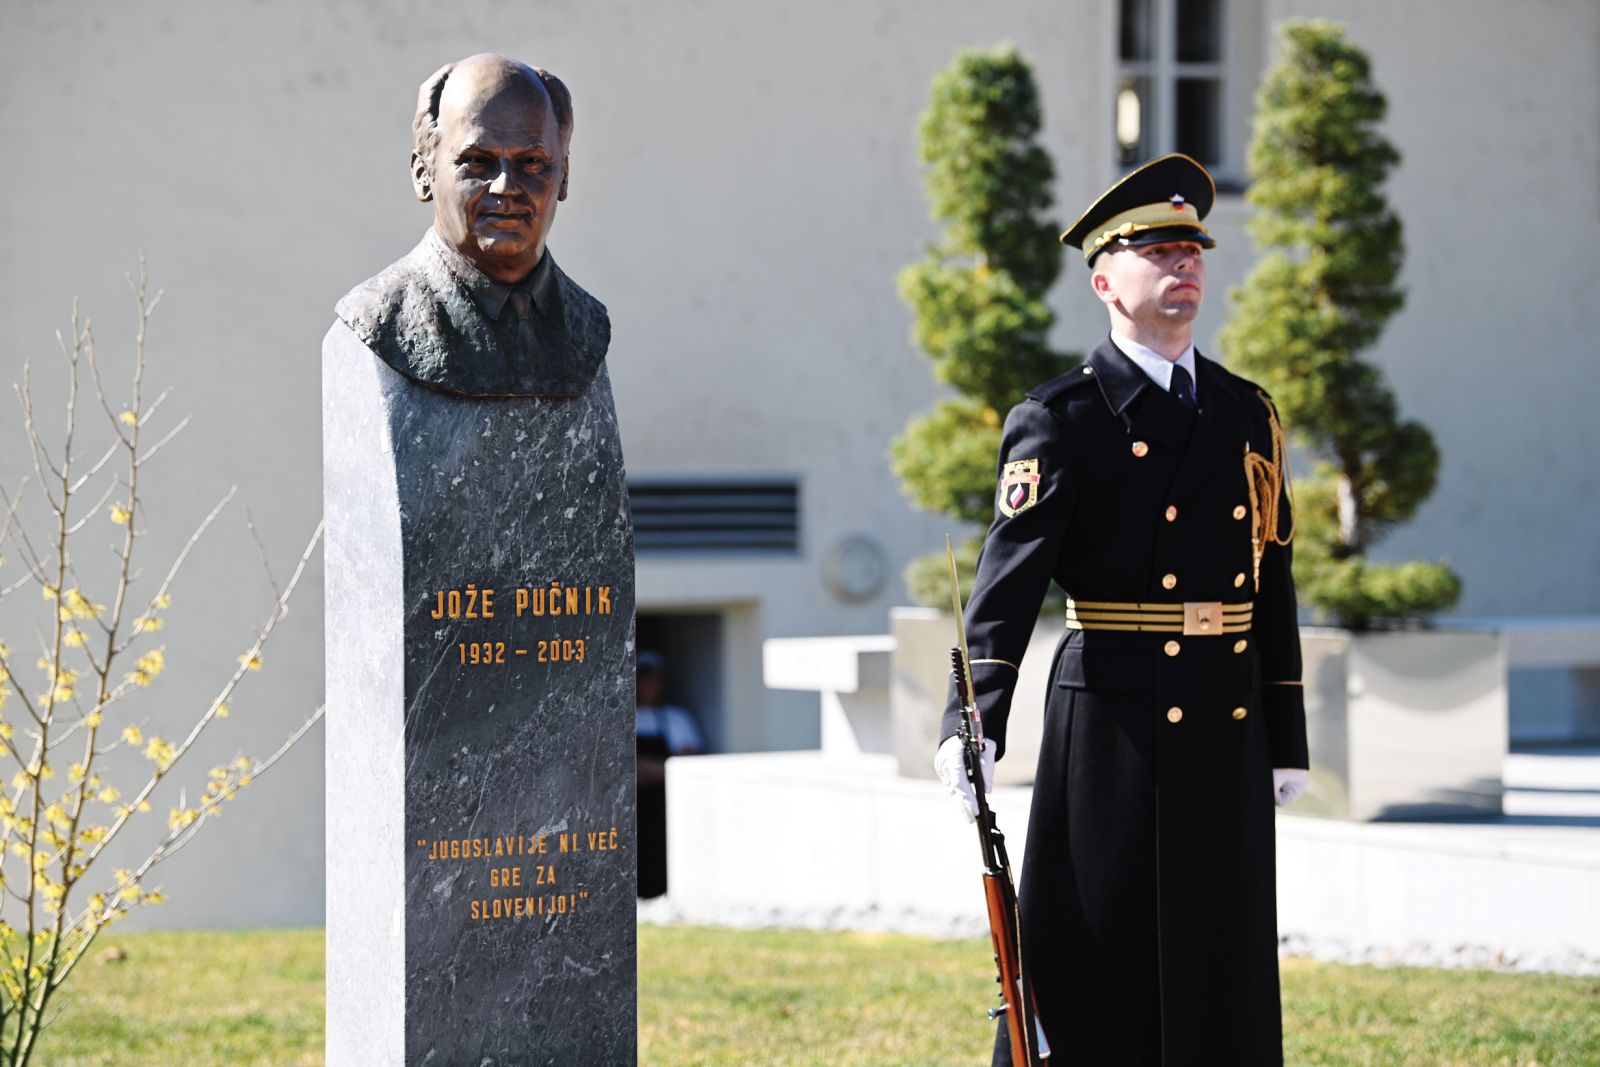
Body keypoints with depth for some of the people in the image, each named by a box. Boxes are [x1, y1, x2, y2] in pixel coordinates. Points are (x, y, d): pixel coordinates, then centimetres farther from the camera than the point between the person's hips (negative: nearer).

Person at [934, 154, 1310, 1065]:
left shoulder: (1250, 415, 13)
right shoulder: (1062, 420, -4)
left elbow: (1273, 584, 14)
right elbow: (1010, 573, -14)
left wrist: (1288, 740, 12)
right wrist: (974, 723, -26)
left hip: (1228, 731, 5)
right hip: (1112, 722, -5)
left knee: (1225, 972, 8)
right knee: (1094, 973, -2)